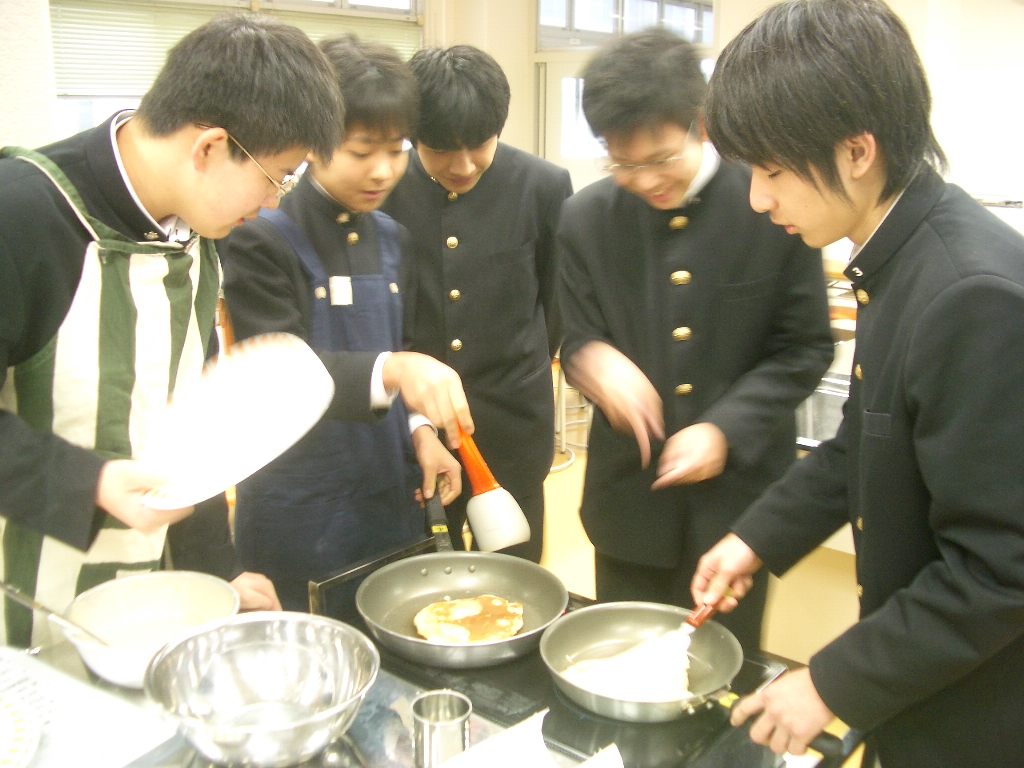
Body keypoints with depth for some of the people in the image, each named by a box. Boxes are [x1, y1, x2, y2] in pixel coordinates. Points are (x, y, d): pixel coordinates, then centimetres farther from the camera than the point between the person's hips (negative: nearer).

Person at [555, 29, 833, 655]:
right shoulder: (587, 218, -3)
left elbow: (806, 349, -5)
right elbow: (576, 339, 4)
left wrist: (725, 430, -16)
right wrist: (592, 358, -20)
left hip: (738, 491, -2)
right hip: (629, 495, 3)